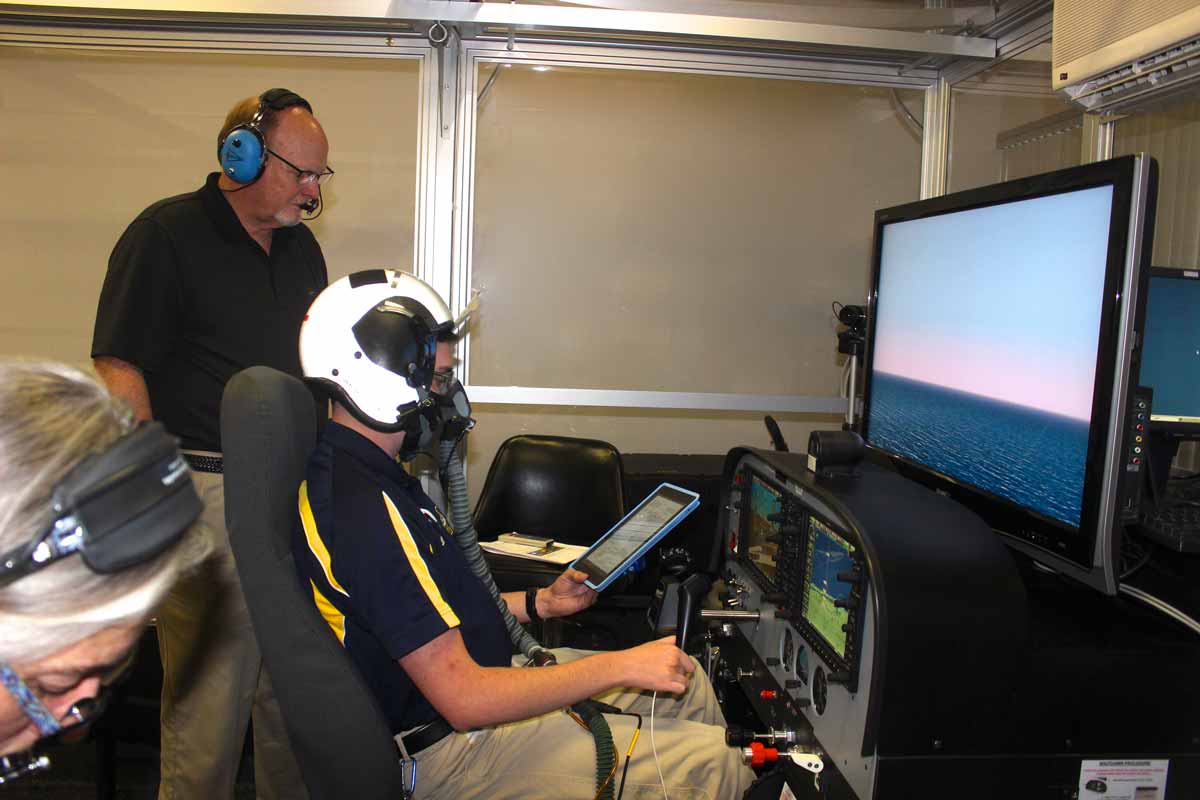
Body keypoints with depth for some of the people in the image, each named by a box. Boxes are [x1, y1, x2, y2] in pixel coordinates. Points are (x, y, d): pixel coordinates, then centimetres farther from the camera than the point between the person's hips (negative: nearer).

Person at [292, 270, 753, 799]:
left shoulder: (351, 473, 6)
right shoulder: (366, 509, -27)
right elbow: (464, 700, -27)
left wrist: (539, 604, 9)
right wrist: (622, 666, -21)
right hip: (452, 750, -10)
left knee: (686, 681, 12)